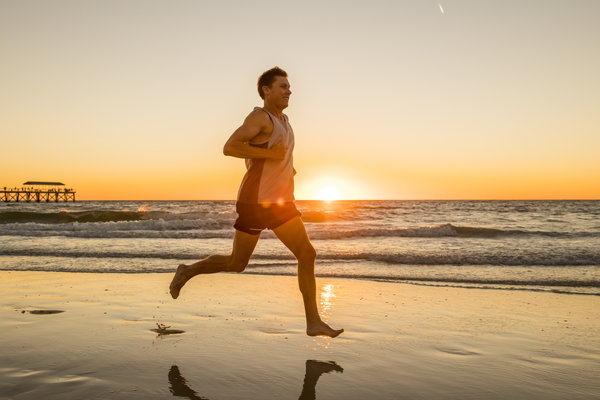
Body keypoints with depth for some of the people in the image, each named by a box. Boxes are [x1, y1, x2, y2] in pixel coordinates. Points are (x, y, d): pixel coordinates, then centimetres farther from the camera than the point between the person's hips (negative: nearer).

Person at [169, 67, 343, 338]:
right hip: (256, 202, -9)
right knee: (237, 264, 0)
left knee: (307, 255, 0)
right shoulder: (260, 117, -11)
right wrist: (270, 154, -23)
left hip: (280, 203, 9)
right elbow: (229, 148, -23)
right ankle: (188, 271, 26)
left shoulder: (282, 119, 18)